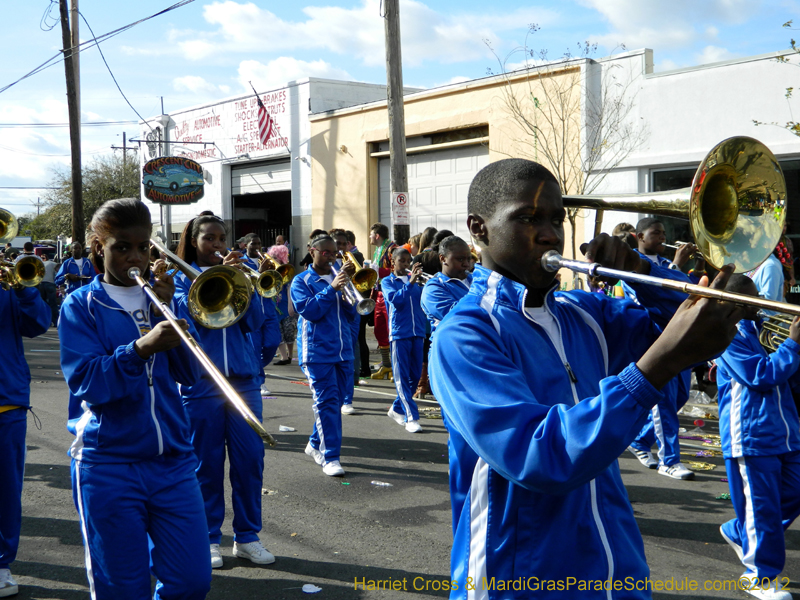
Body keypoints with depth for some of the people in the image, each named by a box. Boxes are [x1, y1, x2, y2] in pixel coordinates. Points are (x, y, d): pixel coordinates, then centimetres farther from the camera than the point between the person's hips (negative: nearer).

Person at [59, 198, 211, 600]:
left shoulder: (159, 298, 10)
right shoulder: (81, 305, -1)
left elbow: (189, 374, 1)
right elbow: (85, 382, -14)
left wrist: (167, 312, -10)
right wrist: (140, 349, -29)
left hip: (172, 460, 3)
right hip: (109, 466, -3)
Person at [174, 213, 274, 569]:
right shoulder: (182, 277, 6)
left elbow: (254, 322, 2)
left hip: (243, 377, 3)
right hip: (201, 380, -3)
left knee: (250, 459, 4)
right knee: (206, 463, 4)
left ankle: (247, 536, 17)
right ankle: (208, 539, 17)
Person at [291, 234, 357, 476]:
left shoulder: (338, 277, 14)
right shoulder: (302, 281, 1)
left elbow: (352, 314, 10)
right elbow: (309, 311, -13)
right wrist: (331, 289, -19)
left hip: (343, 350, 6)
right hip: (317, 351, -6)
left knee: (336, 399, 10)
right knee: (327, 402, -10)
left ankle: (316, 444, 28)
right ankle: (330, 457, -9)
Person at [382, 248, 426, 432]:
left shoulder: (415, 280, 15)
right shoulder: (388, 281, 4)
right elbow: (395, 299, -14)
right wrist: (410, 283, -24)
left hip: (417, 333, 5)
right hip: (399, 333, -5)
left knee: (415, 375, 10)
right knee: (402, 377, -5)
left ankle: (397, 409, 26)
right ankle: (411, 418, -6)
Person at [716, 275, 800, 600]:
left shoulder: (762, 329, 13)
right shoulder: (730, 336, -11)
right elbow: (762, 375, -19)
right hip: (751, 436, -8)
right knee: (761, 508, 0)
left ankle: (737, 532, 34)